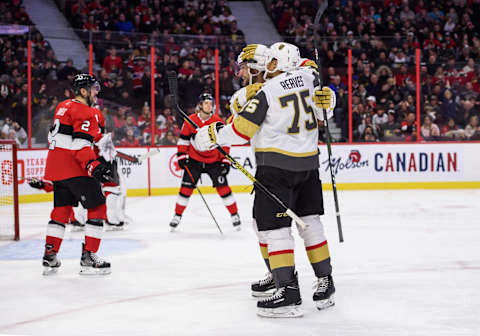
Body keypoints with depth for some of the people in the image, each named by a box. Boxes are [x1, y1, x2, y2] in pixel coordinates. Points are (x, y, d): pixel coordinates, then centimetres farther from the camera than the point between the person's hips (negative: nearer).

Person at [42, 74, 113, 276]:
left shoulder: (63, 106, 17)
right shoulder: (84, 112, -12)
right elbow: (81, 145, -23)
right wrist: (94, 166, -29)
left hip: (56, 166, 10)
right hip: (74, 169, -10)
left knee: (61, 208, 17)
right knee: (97, 207, -3)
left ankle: (50, 257, 16)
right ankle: (88, 258, -7)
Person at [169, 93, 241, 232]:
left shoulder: (218, 121, -7)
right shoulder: (190, 120, -6)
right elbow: (183, 139, 4)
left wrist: (225, 160, -6)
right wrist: (182, 156, -3)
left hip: (214, 161, 0)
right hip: (194, 160, 0)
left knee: (222, 187, -7)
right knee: (186, 187, -3)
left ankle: (235, 215, 4)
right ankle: (177, 216, 9)